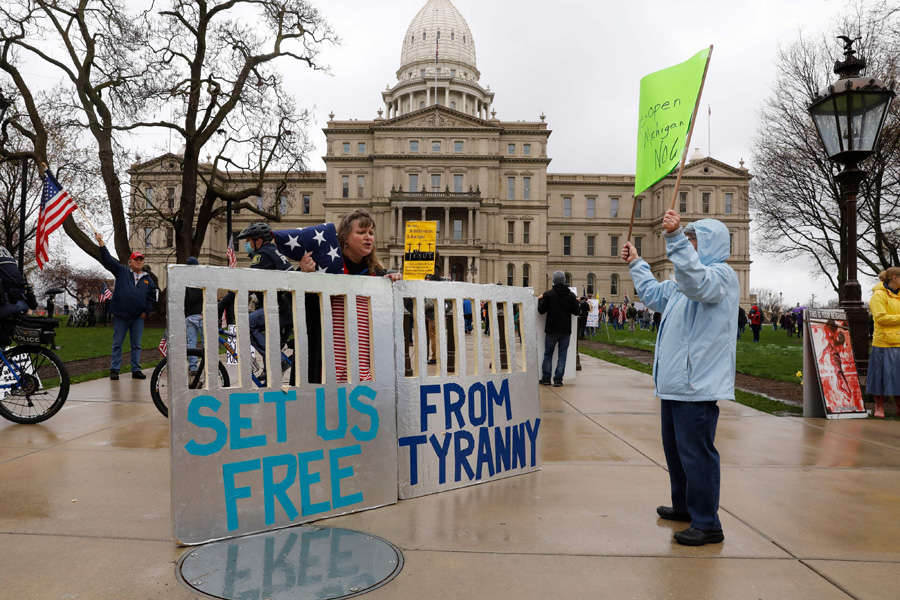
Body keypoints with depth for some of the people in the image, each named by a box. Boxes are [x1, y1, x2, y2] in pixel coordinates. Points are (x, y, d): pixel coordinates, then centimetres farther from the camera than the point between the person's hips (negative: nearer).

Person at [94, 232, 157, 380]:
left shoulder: (147, 279, 11)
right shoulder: (122, 271, 4)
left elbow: (152, 296, 17)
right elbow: (108, 260, -4)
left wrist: (146, 311, 6)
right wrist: (101, 243, -14)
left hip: (138, 318, 2)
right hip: (120, 316, -2)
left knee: (136, 345, 7)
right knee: (117, 344, 3)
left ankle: (136, 370, 14)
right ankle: (114, 369, 10)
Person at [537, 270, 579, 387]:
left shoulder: (548, 294, -9)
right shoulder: (571, 295, -2)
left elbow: (541, 310, -6)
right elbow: (576, 311, 1)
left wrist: (540, 300, 11)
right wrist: (577, 301, 19)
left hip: (552, 330, -1)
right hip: (566, 330, 1)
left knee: (548, 354, 11)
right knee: (562, 355, 6)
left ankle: (546, 378, 13)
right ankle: (558, 380, 3)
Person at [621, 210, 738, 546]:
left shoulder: (722, 275, -11)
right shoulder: (685, 280, 21)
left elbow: (696, 282, -35)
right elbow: (654, 294, 37)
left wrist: (676, 238, -43)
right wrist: (635, 264, 41)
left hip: (698, 387, -11)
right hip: (675, 383, 11)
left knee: (696, 453, -5)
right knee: (675, 449, 21)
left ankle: (707, 524, 5)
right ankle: (684, 507, 36)